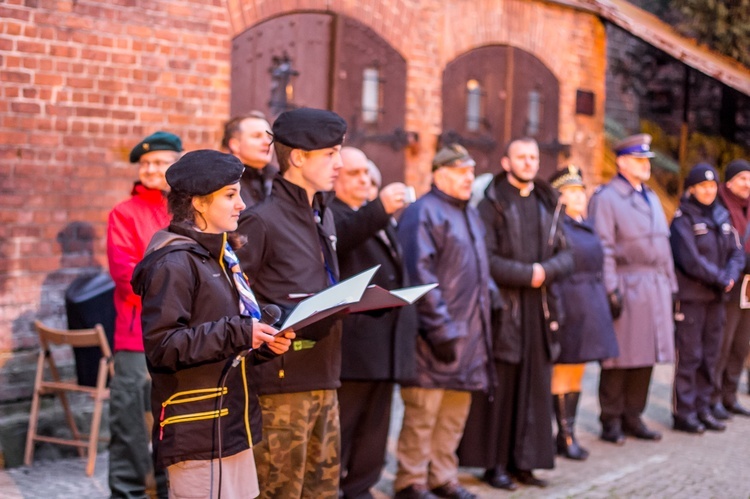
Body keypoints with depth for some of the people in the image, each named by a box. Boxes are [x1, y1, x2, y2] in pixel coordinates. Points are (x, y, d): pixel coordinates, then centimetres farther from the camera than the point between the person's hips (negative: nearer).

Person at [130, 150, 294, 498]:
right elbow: (161, 346, -19)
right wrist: (235, 333, -22)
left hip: (232, 429, 9)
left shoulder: (222, 257, 18)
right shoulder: (174, 263, -12)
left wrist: (265, 344, 2)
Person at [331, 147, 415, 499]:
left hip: (387, 338, 8)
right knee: (341, 424, -4)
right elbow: (339, 236, -30)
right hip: (352, 338, -8)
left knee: (374, 426, 12)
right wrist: (379, 209, -42)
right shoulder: (330, 213, -5)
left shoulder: (382, 218, 23)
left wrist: (407, 315, 18)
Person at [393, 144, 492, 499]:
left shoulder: (470, 215, 18)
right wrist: (442, 330, -18)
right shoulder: (423, 213, -10)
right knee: (423, 411, -3)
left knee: (455, 414, 13)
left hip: (469, 333, 9)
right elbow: (420, 276, -17)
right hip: (435, 334, -8)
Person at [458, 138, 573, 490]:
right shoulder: (491, 203, -3)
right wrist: (526, 274, -14)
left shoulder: (548, 204, 14)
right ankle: (494, 463, 8)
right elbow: (485, 259, -11)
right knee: (500, 386, -1)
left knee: (534, 386, 6)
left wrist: (546, 270, -10)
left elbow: (565, 256, 9)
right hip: (503, 307, -5)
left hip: (540, 309, 5)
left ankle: (523, 461, 14)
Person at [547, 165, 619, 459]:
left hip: (591, 304, 9)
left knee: (577, 373, 12)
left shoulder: (585, 226, 16)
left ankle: (569, 432, 19)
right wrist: (556, 309, -21)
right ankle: (565, 437, 5)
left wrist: (600, 304, 18)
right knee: (563, 371, -2)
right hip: (568, 303, -8)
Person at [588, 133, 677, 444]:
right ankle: (611, 422, 7)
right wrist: (610, 290, -17)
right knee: (619, 359, -2)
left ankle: (633, 418, 19)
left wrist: (670, 285, 15)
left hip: (655, 288, 7)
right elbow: (603, 249, -12)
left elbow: (663, 245, 20)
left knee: (645, 356, 9)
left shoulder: (651, 198, 19)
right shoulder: (605, 198, -6)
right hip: (626, 287, -7)